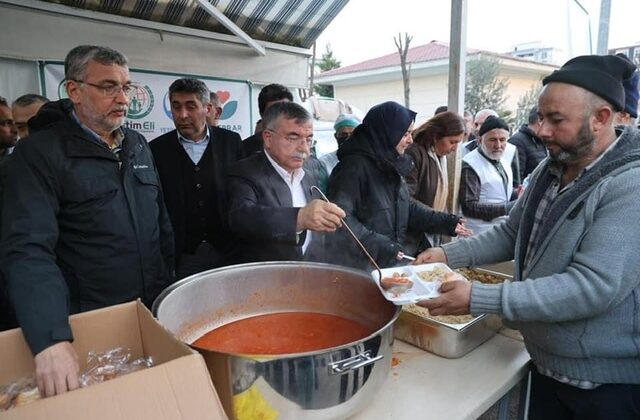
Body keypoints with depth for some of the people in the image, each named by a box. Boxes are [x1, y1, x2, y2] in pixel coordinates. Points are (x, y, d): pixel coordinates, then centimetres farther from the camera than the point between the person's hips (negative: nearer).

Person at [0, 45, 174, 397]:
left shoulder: (139, 146, 7)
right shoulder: (39, 153, -12)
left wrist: (170, 287, 10)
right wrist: (51, 340, -32)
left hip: (155, 312, 5)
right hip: (87, 324, -5)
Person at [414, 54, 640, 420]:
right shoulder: (550, 170, 2)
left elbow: (593, 286, -31)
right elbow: (512, 234, 8)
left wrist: (477, 299, -33)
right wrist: (448, 255, -6)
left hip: (609, 380, -6)